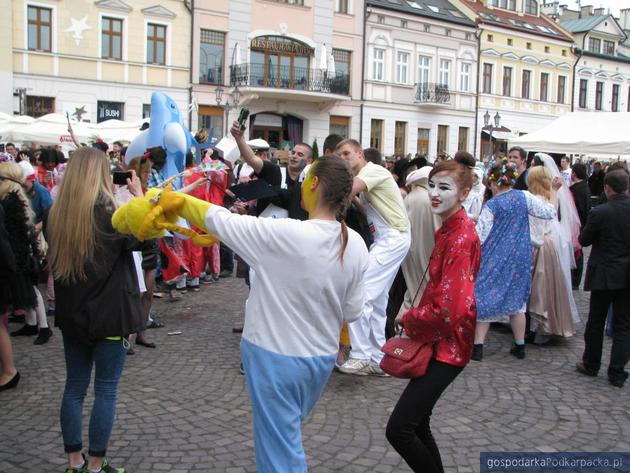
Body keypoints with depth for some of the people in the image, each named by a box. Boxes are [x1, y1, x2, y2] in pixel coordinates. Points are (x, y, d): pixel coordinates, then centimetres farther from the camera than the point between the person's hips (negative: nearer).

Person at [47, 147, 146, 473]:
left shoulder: (57, 214, 0)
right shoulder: (108, 212, -17)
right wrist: (139, 194, 5)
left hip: (72, 312, 6)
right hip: (109, 314, -6)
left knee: (75, 386, 14)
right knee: (106, 390, 5)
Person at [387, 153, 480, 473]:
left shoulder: (461, 238, -20)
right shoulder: (448, 229, 9)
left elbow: (448, 308, -25)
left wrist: (407, 319, -10)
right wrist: (414, 316, 5)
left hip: (447, 344, -10)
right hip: (438, 340, 10)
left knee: (399, 429, -10)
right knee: (417, 425, 18)